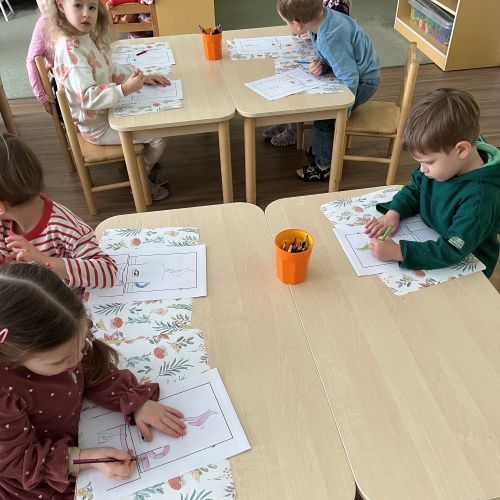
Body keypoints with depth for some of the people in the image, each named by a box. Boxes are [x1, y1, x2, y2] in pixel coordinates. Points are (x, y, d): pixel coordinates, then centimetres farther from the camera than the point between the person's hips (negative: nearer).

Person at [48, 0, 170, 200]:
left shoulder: (86, 37, -1)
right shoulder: (69, 49, -29)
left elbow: (110, 68, 11)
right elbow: (87, 96, -35)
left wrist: (141, 76, 0)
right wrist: (125, 89, -42)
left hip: (105, 111, 9)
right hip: (97, 125, -9)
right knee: (159, 135, -5)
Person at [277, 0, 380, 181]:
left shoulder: (330, 39, -34)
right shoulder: (321, 17, -9)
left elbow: (350, 78, -32)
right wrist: (321, 64, -17)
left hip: (363, 81, -9)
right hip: (352, 71, 9)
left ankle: (324, 166, 4)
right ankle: (323, 145, 26)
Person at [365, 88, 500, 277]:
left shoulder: (480, 198, -32)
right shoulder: (442, 162, -9)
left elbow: (452, 251, -33)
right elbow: (415, 189, 8)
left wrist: (397, 252, -38)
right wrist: (394, 213, -11)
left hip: (465, 269, -7)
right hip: (430, 241, 8)